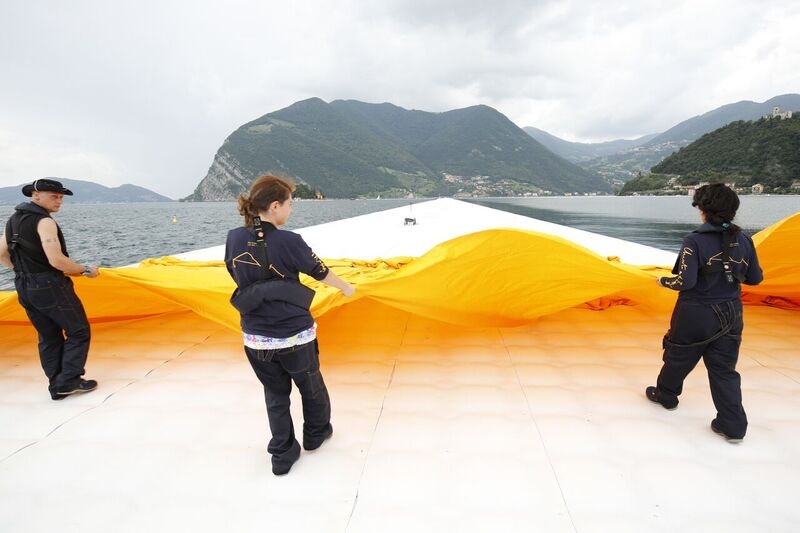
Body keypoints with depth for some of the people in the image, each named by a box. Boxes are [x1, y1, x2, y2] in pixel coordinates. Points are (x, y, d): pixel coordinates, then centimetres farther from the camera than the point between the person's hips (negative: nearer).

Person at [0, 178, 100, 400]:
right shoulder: (44, 222, -16)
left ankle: (57, 387, 19)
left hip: (24, 289, 9)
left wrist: (25, 270, 20)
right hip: (51, 288, -9)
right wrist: (86, 270, -12)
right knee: (79, 332, 4)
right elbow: (56, 260, -24)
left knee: (48, 338, 15)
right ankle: (68, 381, 2)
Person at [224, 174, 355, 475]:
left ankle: (282, 454, 29)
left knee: (275, 394, 21)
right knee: (311, 386, 22)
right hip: (295, 335, -4)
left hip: (255, 338, 4)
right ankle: (316, 433, 44)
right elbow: (321, 272, -6)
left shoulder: (234, 239, -6)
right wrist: (346, 288, 13)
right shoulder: (288, 242, -21)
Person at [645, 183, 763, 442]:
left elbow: (686, 281, -22)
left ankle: (666, 395, 39)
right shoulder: (744, 241, -2)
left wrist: (663, 280, -4)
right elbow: (755, 278, 7)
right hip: (730, 314, 5)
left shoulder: (695, 241, -19)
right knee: (724, 368, 12)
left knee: (678, 357, 18)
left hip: (696, 315, -5)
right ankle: (733, 426, 12)